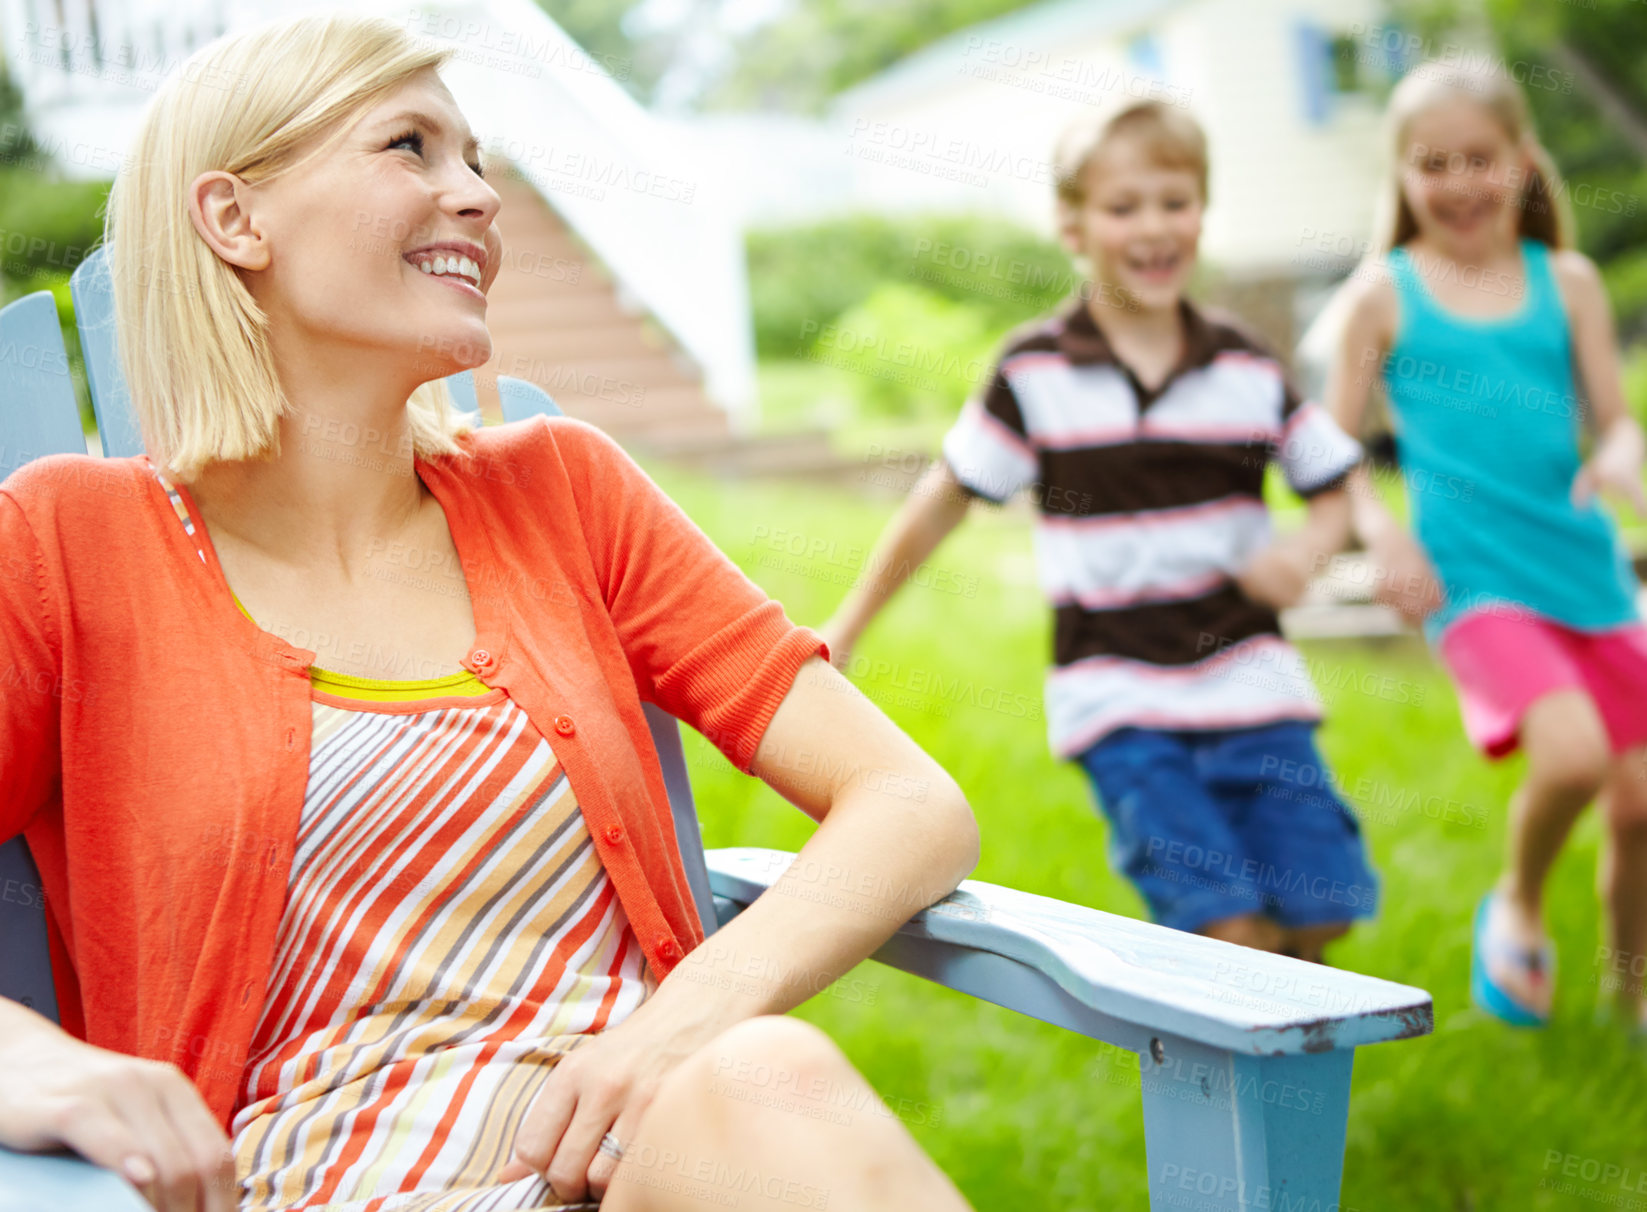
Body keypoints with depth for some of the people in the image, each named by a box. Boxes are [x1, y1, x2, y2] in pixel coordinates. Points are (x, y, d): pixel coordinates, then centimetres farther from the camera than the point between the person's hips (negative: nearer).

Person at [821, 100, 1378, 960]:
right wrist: (844, 629, 6)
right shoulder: (1035, 374, -4)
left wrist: (1304, 550, -10)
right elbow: (944, 501, 4)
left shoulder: (1248, 371, 3)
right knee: (1228, 929, -15)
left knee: (1318, 910, -1)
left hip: (1248, 683, 3)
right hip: (1118, 699, -3)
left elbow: (1334, 489, 13)